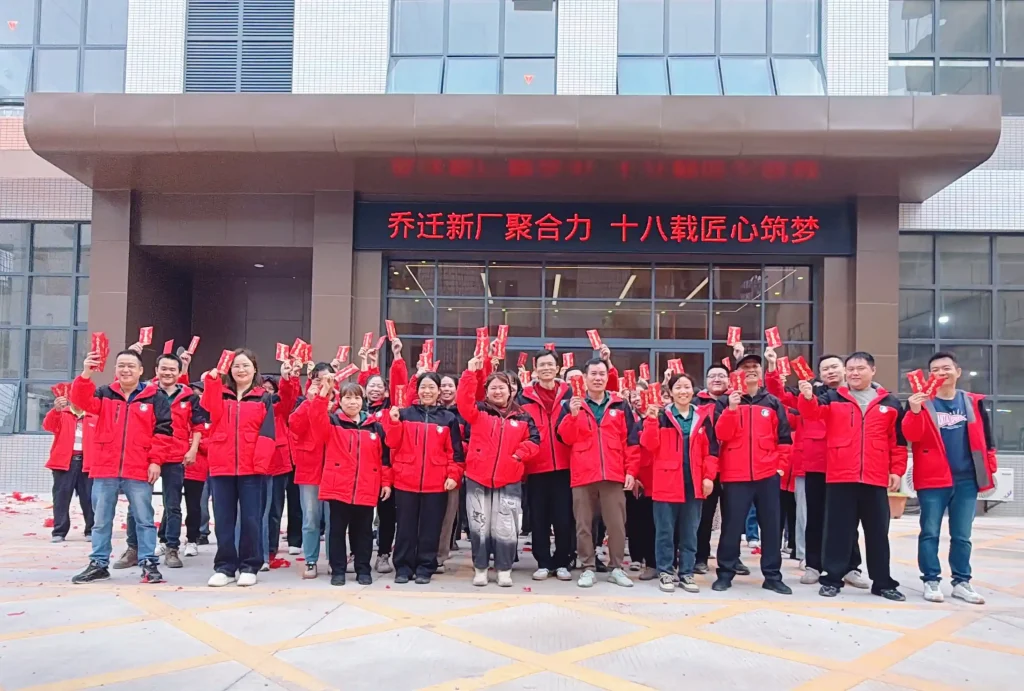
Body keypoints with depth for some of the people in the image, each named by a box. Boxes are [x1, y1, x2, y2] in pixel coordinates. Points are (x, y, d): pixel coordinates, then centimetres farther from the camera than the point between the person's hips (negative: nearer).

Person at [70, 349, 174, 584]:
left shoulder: (155, 397, 1)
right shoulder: (104, 394, 9)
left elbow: (163, 431, -2)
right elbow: (82, 400, -10)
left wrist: (155, 460, -8)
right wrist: (86, 375, -27)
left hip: (139, 470, -3)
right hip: (104, 469, 3)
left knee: (144, 519, 4)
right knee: (101, 520, 12)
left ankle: (148, 563, 11)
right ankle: (98, 564, 23)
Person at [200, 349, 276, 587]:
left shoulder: (263, 398, 6)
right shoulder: (219, 394, 11)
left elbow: (267, 433, -4)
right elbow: (212, 413, -12)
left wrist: (260, 461, -16)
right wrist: (211, 382, -20)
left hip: (251, 468, -2)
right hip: (221, 466, 2)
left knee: (250, 518, 4)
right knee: (223, 519, 8)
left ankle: (249, 566, 13)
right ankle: (225, 567, 17)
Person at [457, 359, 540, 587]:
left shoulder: (522, 417, 8)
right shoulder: (478, 411, 3)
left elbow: (534, 440, 8)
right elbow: (464, 400, -14)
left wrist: (520, 453, -9)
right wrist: (471, 372, -22)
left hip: (509, 480, 1)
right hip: (477, 478, 0)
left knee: (505, 527, 4)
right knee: (479, 526, 7)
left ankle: (504, 569, 16)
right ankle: (480, 568, 19)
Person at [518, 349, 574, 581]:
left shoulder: (568, 393, 7)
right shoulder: (525, 396, 5)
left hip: (563, 465, 0)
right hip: (536, 466, 0)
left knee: (564, 517, 4)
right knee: (539, 518, 6)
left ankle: (562, 562, 16)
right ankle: (543, 563, 17)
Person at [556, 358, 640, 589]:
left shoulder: (620, 406, 7)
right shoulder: (573, 404, 6)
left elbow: (631, 440, 6)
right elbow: (565, 437, -4)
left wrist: (631, 470, 0)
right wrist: (573, 415, -19)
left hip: (614, 475, 1)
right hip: (582, 475, 0)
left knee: (617, 524, 5)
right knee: (584, 525, 6)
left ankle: (616, 568, 17)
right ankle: (588, 568, 16)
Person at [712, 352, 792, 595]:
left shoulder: (773, 402, 8)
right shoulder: (726, 402, 3)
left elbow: (784, 437, 11)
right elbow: (722, 435, -10)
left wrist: (781, 464, 4)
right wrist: (732, 408, -20)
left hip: (767, 474, 2)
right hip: (735, 475, -2)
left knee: (771, 526, 6)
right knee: (732, 526, 2)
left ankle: (772, 576, 15)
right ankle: (725, 573, 12)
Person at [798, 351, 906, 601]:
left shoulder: (890, 403, 10)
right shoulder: (833, 398, 6)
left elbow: (899, 441, 11)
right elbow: (812, 412, -13)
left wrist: (897, 470, 6)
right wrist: (807, 397, -34)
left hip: (876, 479, 2)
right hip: (839, 477, -1)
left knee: (878, 532, 10)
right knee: (838, 531, 4)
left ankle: (883, 582, 21)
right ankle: (832, 579, 13)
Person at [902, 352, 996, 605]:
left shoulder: (973, 402, 8)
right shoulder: (921, 401, -2)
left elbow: (985, 436, 14)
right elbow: (911, 436, -14)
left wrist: (990, 466, 10)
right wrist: (914, 411, -30)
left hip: (966, 480, 3)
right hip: (933, 479, -3)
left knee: (962, 535, 11)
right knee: (930, 533, 1)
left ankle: (962, 582, 21)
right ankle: (931, 581, 9)